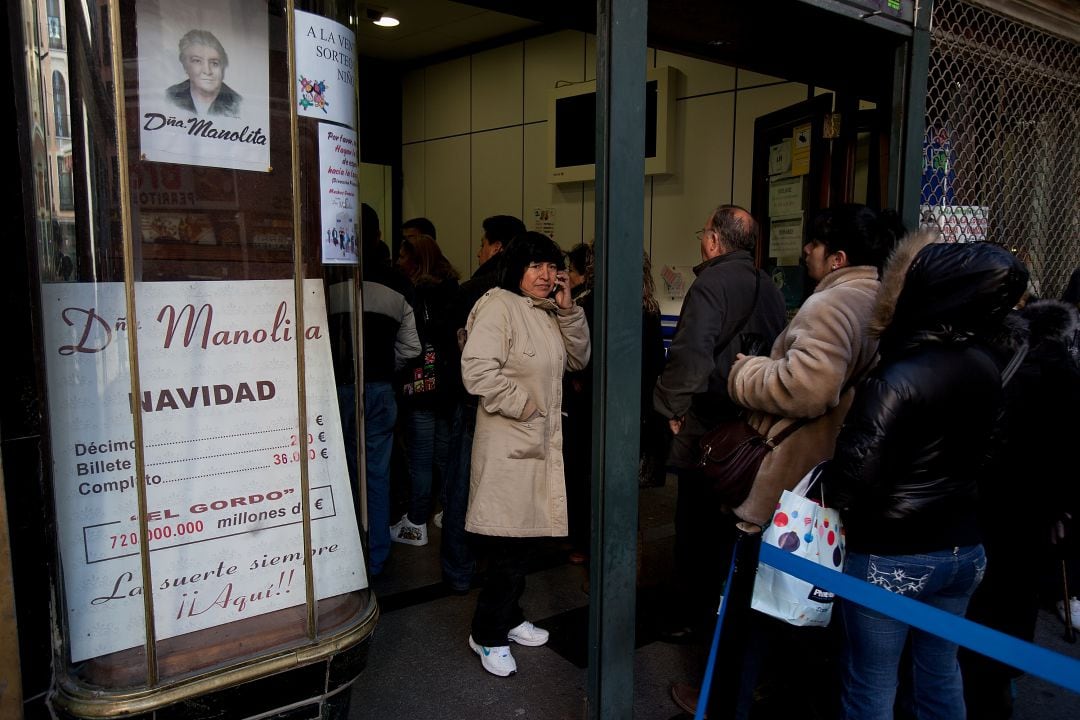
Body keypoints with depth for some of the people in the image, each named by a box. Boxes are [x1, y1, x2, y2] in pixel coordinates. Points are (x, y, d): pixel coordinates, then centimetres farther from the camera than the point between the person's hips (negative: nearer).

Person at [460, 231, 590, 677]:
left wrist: (568, 310, -1)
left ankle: (508, 618, 35)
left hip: (542, 442, 9)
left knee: (527, 537, 17)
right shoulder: (498, 306, -15)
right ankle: (488, 635, 16)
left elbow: (579, 360, 11)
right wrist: (523, 403, -17)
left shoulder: (550, 313, 13)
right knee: (510, 544, -3)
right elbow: (477, 370, -25)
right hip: (508, 444, -9)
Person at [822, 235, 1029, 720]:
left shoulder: (897, 381, -24)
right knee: (941, 673, 23)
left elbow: (852, 483, -22)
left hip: (890, 557, -7)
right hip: (963, 550, 7)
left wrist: (823, 484, -3)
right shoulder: (987, 369, -2)